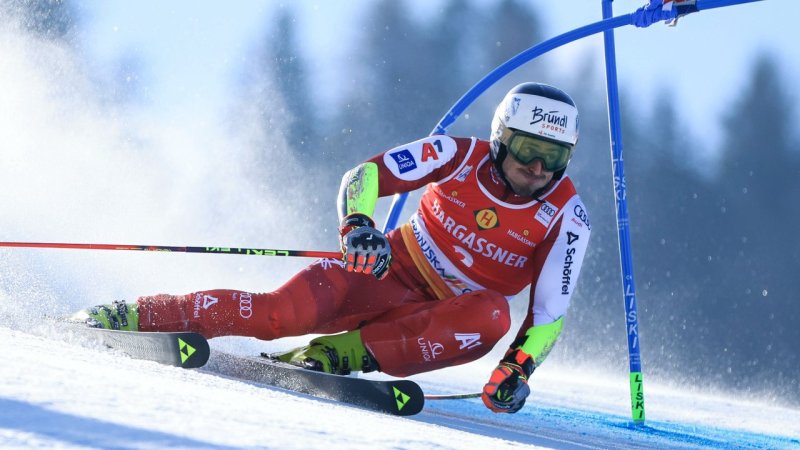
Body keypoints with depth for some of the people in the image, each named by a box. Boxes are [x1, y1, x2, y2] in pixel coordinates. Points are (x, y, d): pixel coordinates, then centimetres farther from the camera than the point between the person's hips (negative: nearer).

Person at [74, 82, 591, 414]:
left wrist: (518, 369, -27)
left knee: (491, 315, -36)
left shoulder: (566, 217, -12)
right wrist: (358, 226, -34)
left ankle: (340, 353, -32)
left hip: (442, 319, 1)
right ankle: (134, 317, -16)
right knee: (281, 312, -27)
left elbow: (550, 312, -10)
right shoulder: (462, 156, -12)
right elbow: (364, 175, -13)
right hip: (389, 273, -1)